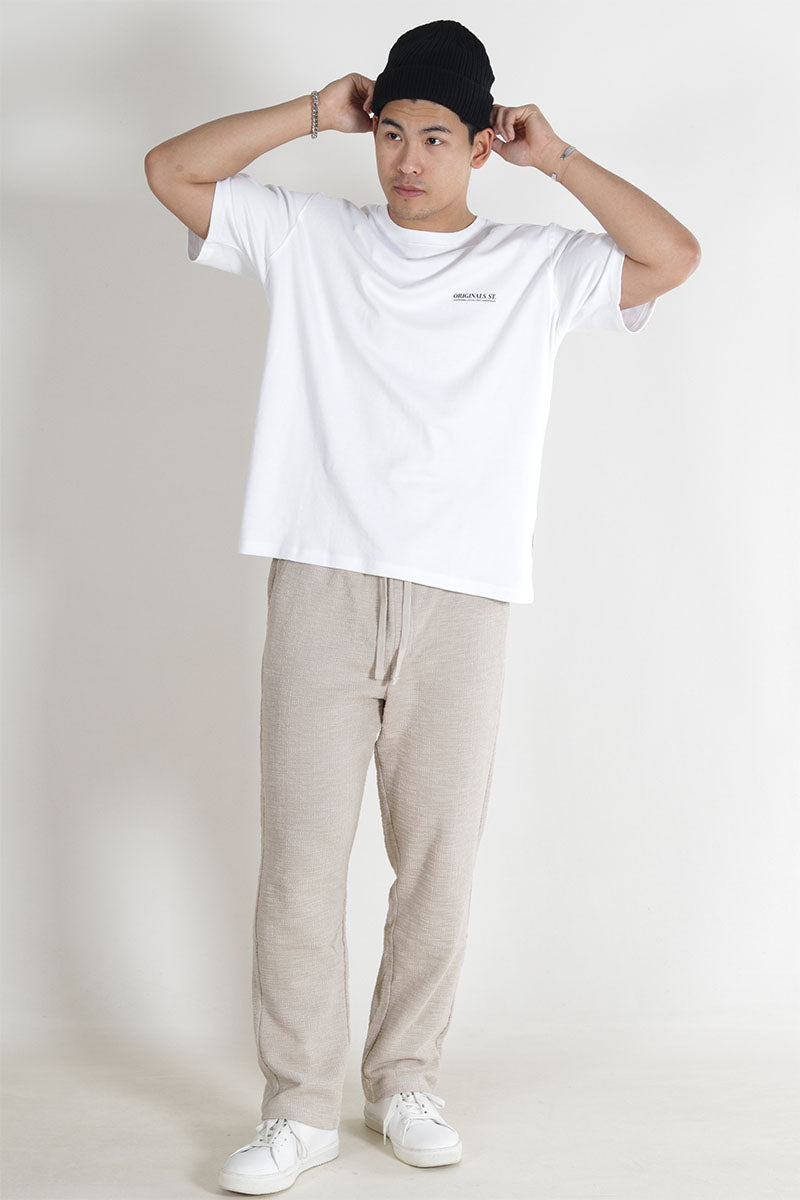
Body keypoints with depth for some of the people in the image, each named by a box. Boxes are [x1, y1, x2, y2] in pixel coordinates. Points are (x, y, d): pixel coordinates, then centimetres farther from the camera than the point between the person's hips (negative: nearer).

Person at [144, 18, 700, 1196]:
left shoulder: (538, 267, 10)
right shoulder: (309, 237, 11)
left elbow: (674, 255, -1)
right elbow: (171, 170, 9)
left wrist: (557, 158, 4)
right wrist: (315, 113, 7)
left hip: (463, 601, 0)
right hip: (321, 582, 0)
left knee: (440, 854, 4)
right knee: (301, 849, -3)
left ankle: (405, 1081, 21)